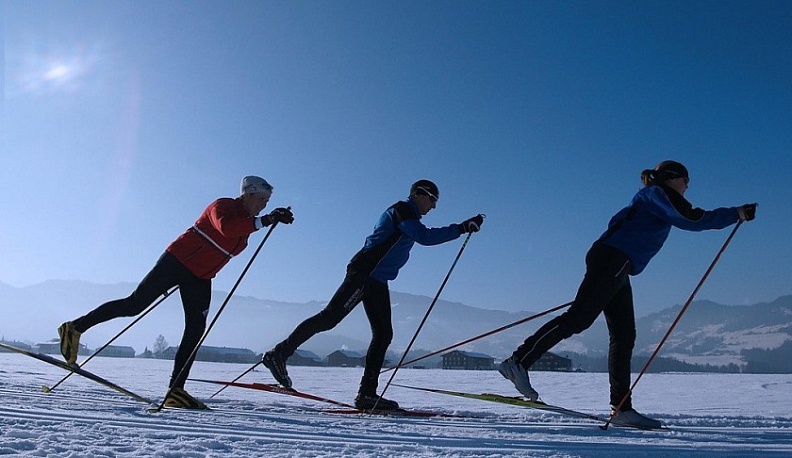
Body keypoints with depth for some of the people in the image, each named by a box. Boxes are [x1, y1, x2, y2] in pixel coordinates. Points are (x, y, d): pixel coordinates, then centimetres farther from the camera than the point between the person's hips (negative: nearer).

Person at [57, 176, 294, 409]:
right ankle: (76, 327, 14)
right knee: (134, 304, -5)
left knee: (196, 331, -1)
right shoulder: (223, 205, -14)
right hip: (177, 262, -8)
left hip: (200, 279, 8)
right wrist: (264, 221, -35)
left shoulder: (246, 223, 10)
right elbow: (225, 227, -34)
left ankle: (175, 390, 2)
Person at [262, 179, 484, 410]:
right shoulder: (401, 209, -5)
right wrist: (461, 228, -20)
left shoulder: (406, 215, 25)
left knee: (383, 334, 4)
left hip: (377, 282, 10)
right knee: (328, 318, -12)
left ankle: (367, 393, 5)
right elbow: (424, 236, -20)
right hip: (364, 274, -10)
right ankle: (279, 354, -3)